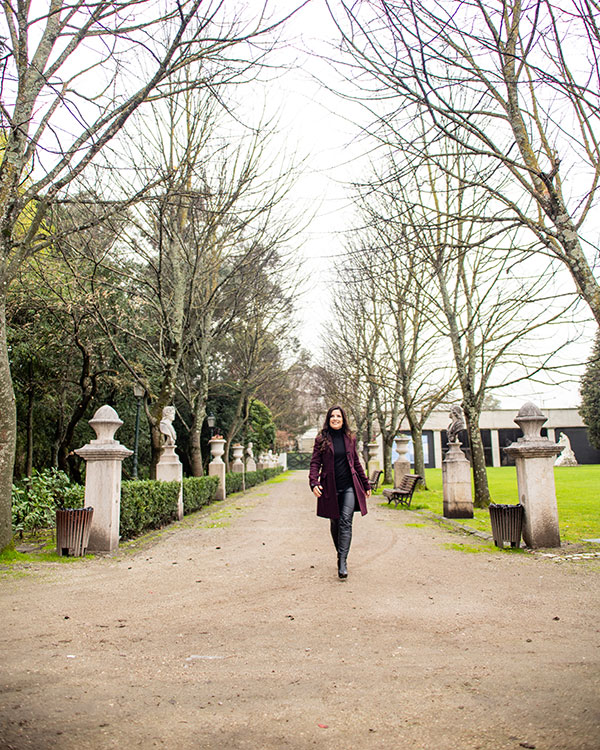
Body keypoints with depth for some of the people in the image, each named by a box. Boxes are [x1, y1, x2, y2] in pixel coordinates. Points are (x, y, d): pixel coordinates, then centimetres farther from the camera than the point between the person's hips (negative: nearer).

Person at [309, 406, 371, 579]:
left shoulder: (350, 438, 8)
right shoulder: (321, 440, 2)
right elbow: (315, 463, -2)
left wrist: (366, 484, 21)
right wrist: (314, 482, -19)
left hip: (349, 486, 0)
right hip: (330, 487, 0)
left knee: (345, 521, -11)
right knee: (335, 523, 9)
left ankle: (342, 562, -11)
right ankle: (341, 555, 28)